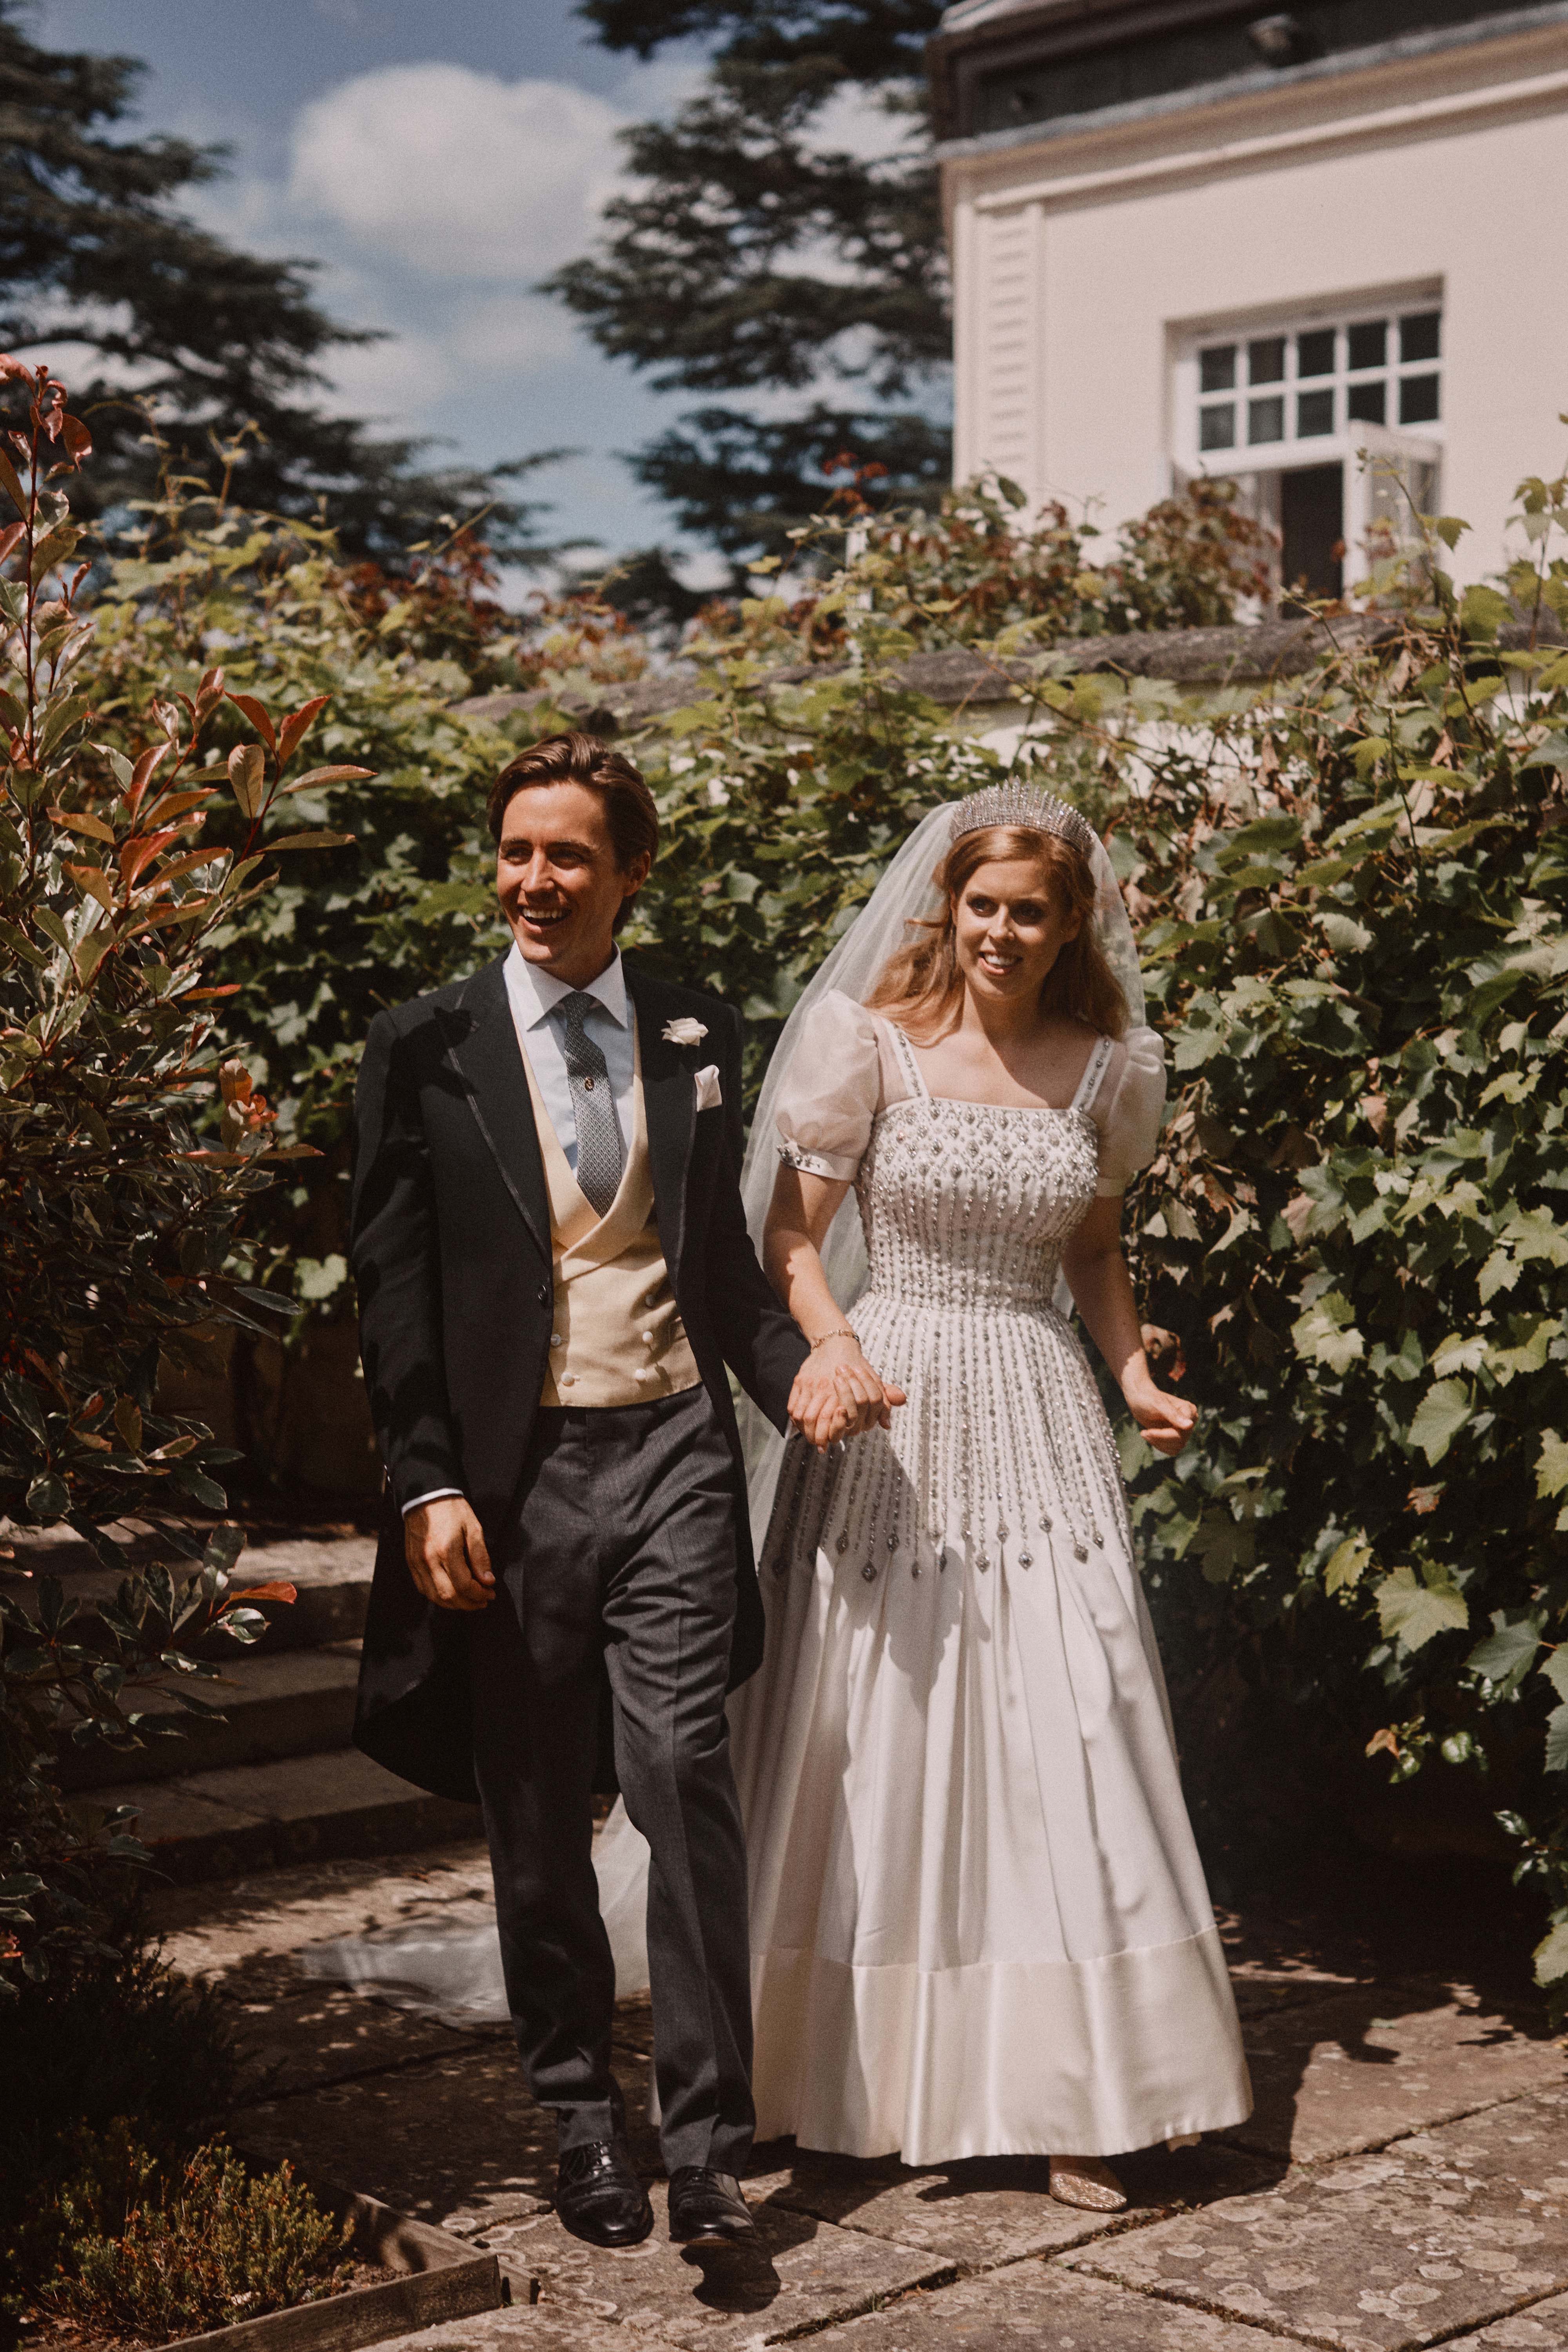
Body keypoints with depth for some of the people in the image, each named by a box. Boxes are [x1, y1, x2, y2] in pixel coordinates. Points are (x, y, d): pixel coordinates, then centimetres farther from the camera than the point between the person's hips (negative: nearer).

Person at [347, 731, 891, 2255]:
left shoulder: (696, 1037, 10)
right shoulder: (427, 1049, 2)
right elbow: (393, 1287, 0)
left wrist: (797, 1374, -2)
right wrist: (426, 1485, -8)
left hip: (669, 1455, 1)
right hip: (511, 1472, 0)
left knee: (683, 1775, -9)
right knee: (537, 1819, 8)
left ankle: (707, 2137, -1)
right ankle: (579, 2117, 24)